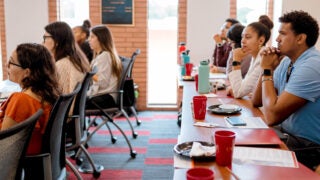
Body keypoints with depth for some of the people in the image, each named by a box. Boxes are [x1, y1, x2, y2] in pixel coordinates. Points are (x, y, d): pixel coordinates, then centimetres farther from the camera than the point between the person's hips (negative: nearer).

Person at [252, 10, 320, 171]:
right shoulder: (287, 61, 4)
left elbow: (272, 116, -26)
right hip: (285, 133, 8)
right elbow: (257, 102, 8)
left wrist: (267, 70, -17)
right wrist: (269, 67, -4)